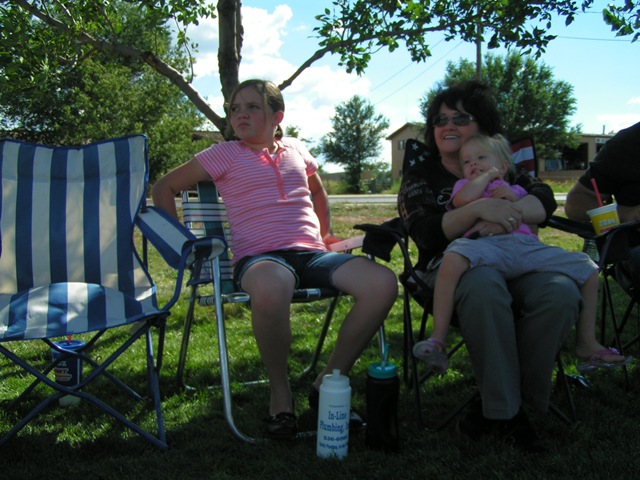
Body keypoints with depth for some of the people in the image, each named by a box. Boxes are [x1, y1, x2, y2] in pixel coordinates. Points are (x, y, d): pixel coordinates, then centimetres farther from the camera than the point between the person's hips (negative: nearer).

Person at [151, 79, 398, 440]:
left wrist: (326, 234, 31)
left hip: (312, 254, 5)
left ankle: (329, 380, -6)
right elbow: (164, 188, 14)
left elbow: (318, 193, 41)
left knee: (383, 283, -23)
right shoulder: (226, 154, 10)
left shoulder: (296, 150, 21)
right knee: (272, 288, -44)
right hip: (259, 257, -4)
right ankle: (280, 392, -16)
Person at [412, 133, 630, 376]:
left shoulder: (516, 190, 36)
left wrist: (515, 200, 11)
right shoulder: (466, 186, 28)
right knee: (453, 257, -38)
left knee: (587, 268, -4)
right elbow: (463, 199, 0)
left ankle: (586, 343, 7)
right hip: (486, 244, -4)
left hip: (527, 246, 4)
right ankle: (437, 339, -38)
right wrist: (487, 176, 15)